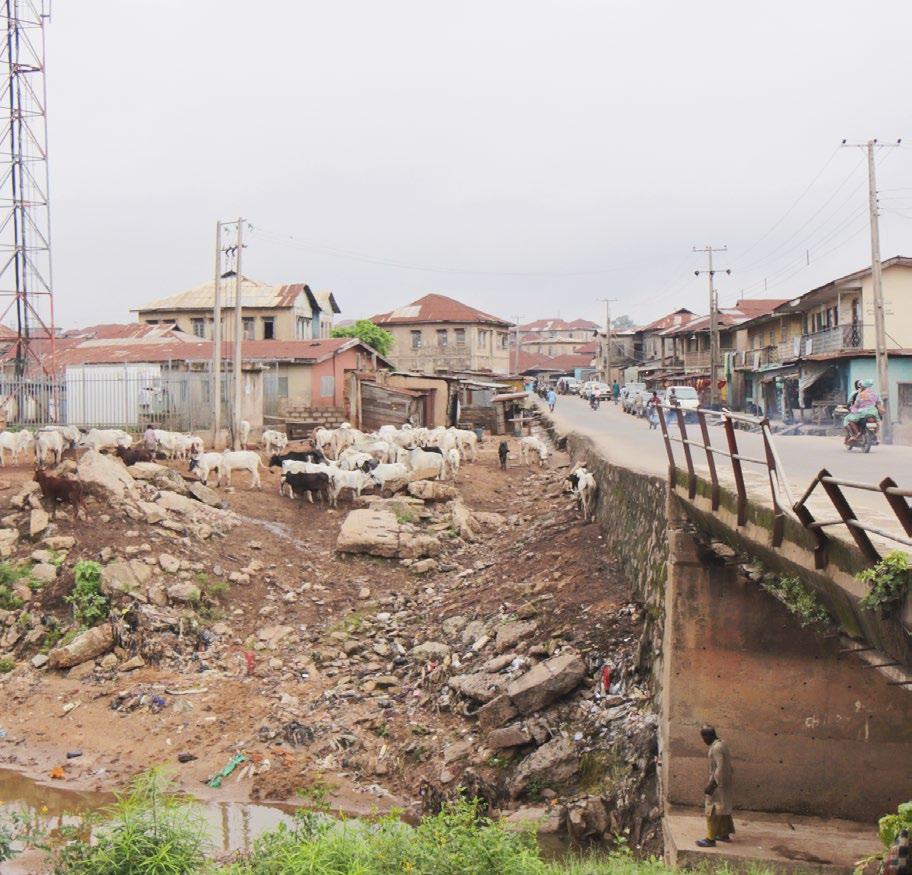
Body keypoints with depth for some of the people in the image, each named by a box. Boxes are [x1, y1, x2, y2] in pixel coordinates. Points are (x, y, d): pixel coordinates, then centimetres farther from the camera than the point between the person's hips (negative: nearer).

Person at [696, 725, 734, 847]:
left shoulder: (716, 748, -21)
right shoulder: (722, 744, 9)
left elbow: (720, 768, -26)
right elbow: (728, 765, 16)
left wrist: (711, 784, -24)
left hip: (718, 784, -10)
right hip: (725, 783, 10)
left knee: (712, 811, -5)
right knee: (723, 809, 19)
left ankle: (710, 839, -2)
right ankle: (724, 834, 29)